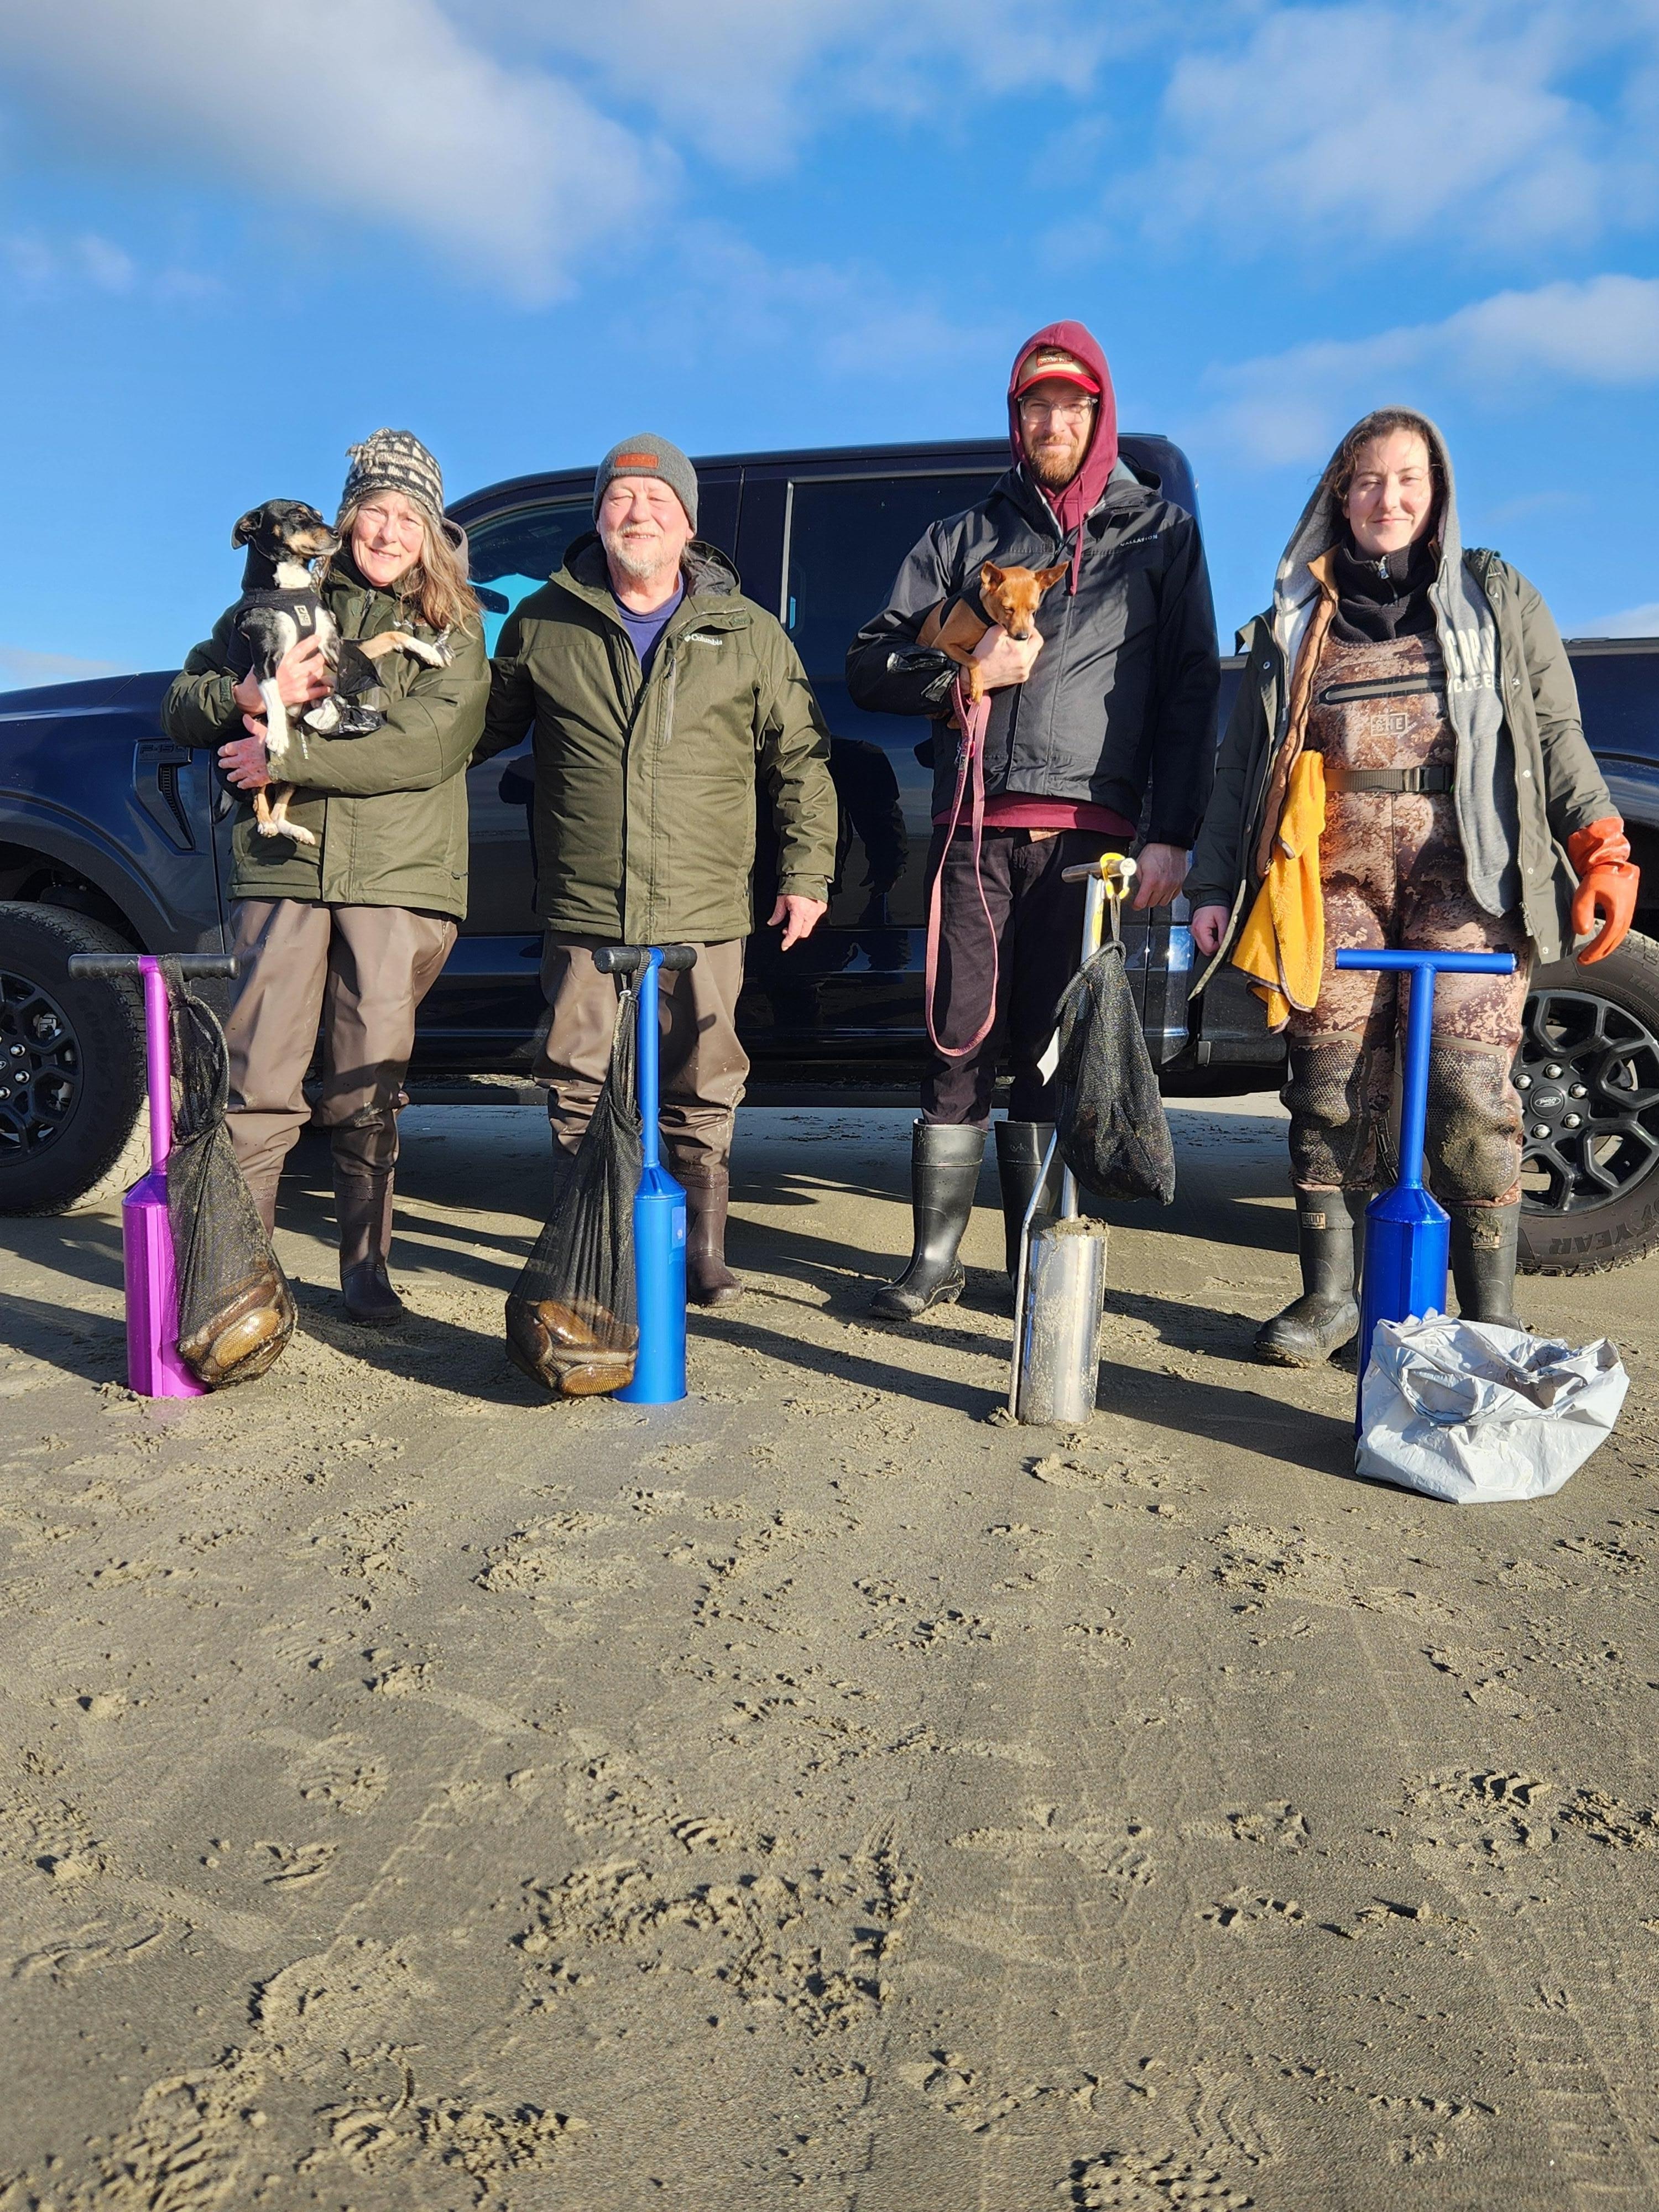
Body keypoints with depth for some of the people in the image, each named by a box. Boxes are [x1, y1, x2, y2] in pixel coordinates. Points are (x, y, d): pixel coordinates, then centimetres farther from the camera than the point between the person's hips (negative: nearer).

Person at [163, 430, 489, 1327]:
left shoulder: (453, 628, 8)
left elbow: (429, 744, -9)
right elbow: (180, 709, 13)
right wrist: (252, 696, -9)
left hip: (396, 876, -1)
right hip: (280, 866, 1)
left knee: (370, 1092, 4)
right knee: (258, 1083, -2)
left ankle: (366, 1269, 14)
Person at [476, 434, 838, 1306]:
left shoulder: (748, 633, 7)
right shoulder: (542, 624, 8)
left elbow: (801, 760, 10)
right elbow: (484, 728, 22)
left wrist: (807, 873, 5)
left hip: (705, 915, 0)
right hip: (583, 914, 1)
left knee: (703, 1098, 5)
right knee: (578, 1094, 4)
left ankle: (705, 1254, 19)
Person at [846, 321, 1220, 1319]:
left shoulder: (1160, 533, 15)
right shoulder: (967, 536, 19)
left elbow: (1193, 690, 7)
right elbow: (869, 665, 14)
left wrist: (1173, 833, -3)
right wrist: (964, 671, -6)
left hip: (1089, 830, -1)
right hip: (978, 824, 1)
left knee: (1057, 1053, 0)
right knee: (962, 1044, -1)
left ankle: (1040, 1267, 8)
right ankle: (937, 1258, 8)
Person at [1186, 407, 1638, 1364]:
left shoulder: (1497, 596, 17)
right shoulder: (1295, 617, 20)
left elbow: (1558, 734, 11)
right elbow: (1242, 763, 18)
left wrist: (1602, 849, -2)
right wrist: (1214, 885, 10)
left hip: (1463, 867, -1)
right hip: (1334, 869, 2)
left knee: (1470, 1085, -10)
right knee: (1332, 1082, -2)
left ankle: (1493, 1315, -1)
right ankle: (1328, 1295, 10)